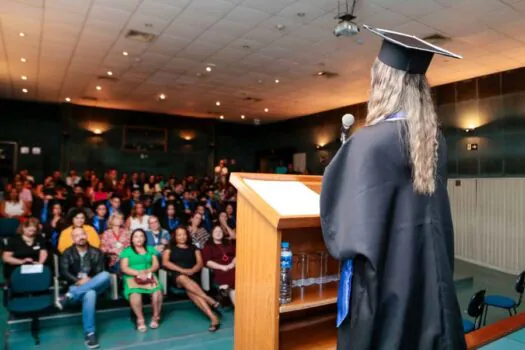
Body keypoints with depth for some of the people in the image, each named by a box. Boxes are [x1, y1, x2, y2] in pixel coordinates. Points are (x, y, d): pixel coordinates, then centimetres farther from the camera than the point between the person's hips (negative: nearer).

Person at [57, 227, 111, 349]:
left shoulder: (96, 252, 11)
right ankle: (89, 333, -34)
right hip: (76, 286, -2)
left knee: (105, 275, -34)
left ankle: (69, 296, -33)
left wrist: (89, 280, -17)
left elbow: (100, 272, 3)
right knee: (90, 294, -40)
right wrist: (78, 281, -19)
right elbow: (64, 272, -5)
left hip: (95, 286, 2)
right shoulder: (68, 253, 9)